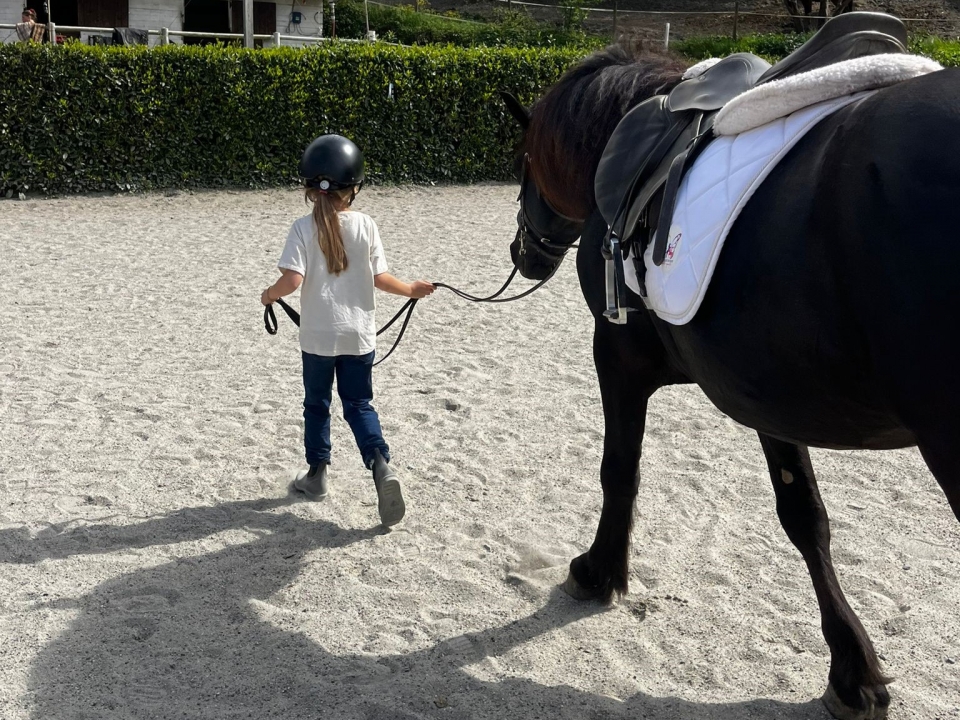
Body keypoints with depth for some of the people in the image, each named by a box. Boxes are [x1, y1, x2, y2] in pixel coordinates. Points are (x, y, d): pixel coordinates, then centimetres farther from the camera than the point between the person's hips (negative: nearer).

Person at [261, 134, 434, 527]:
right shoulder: (365, 226, -5)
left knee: (317, 405, 16)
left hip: (318, 336, -1)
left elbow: (292, 279, -18)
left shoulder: (304, 228, -10)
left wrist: (270, 294, 2)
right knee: (359, 403, 11)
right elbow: (379, 278, -4)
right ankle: (380, 464, -9)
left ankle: (316, 474, 26)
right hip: (359, 333, 1)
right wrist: (411, 290, 12)